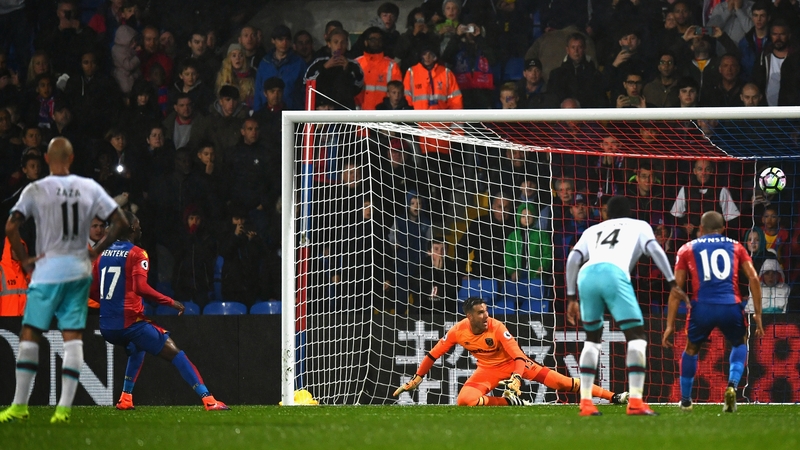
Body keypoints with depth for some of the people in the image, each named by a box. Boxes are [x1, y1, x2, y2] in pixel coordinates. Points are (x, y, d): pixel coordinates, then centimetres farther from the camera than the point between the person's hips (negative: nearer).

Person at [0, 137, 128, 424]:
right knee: (73, 338, 4)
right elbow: (120, 223, 2)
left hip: (47, 272, -3)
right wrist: (96, 252, 9)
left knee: (29, 335, 6)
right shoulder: (89, 189, 1)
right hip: (79, 271, 3)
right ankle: (64, 408, -2)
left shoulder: (36, 190, -8)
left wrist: (23, 259, -4)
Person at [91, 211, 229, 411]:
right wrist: (171, 302, -13)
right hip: (130, 322, -7)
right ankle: (208, 400, -14)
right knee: (175, 353, -4)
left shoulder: (103, 254, 12)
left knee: (137, 348, 36)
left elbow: (92, 291, 16)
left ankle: (125, 399, 27)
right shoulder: (137, 254, -8)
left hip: (107, 326, 7)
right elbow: (141, 288, -22)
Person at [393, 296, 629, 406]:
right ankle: (508, 402, -13)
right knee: (464, 399, -26)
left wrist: (516, 379, -43)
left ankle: (612, 396, -16)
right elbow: (433, 354, -6)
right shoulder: (458, 331, -18)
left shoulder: (497, 327, -25)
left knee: (555, 379, -16)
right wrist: (417, 378, -5)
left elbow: (518, 356, -27)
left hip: (513, 362, -3)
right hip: (487, 370, 3)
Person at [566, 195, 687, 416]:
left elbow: (573, 259, 24)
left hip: (586, 274, 4)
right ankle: (635, 401, -12)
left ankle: (585, 402, 14)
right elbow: (654, 249, 11)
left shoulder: (593, 230, 37)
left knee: (592, 338, 21)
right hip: (614, 273, -4)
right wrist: (673, 283, 6)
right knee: (636, 336, 0)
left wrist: (571, 297, 26)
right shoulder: (639, 226, 29)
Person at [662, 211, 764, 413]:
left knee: (691, 349, 27)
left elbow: (676, 287, 12)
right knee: (740, 343, 29)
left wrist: (670, 325, 12)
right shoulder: (735, 246, 20)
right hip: (731, 306, 0)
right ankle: (732, 386, 6)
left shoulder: (688, 249, 18)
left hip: (703, 307, 0)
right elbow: (753, 278, 9)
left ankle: (685, 401, 30)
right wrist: (758, 314, 11)